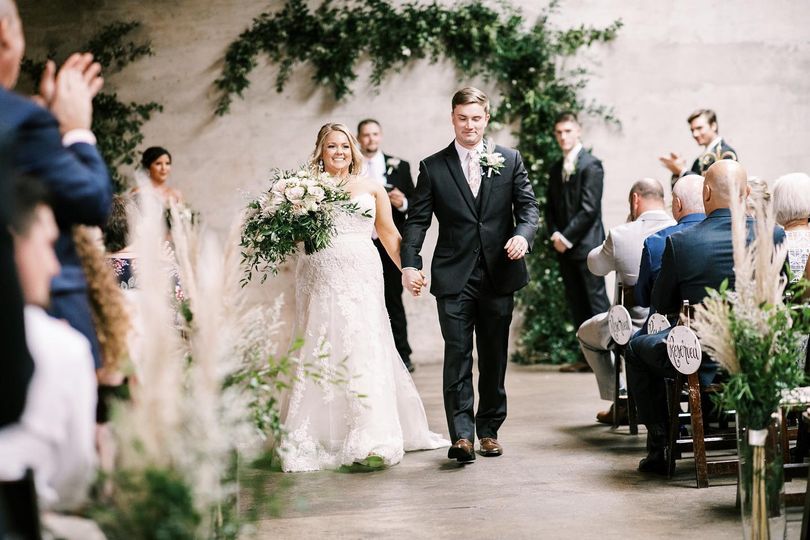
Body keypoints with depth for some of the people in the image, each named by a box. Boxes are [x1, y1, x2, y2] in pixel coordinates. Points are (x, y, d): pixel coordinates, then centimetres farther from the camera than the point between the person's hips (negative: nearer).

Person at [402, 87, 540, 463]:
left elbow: (528, 206, 5)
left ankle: (489, 429, 21)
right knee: (457, 354, -9)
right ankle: (461, 435, -11)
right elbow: (417, 220, 1)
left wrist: (523, 235, -17)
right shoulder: (433, 167, 4)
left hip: (499, 273, 2)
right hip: (454, 276, -2)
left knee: (494, 356, 9)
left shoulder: (509, 160, 8)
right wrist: (409, 264, -13)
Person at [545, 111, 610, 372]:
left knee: (597, 300, -7)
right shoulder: (556, 169, 16)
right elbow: (551, 207, 16)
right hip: (564, 246, 7)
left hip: (587, 245, -7)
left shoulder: (591, 165, -6)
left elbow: (589, 209, -13)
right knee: (576, 303, 6)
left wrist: (567, 237, -13)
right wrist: (555, 235, -1)